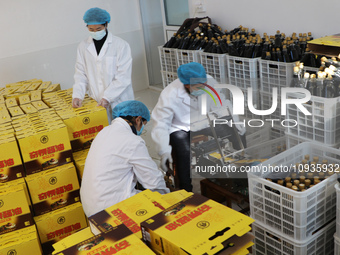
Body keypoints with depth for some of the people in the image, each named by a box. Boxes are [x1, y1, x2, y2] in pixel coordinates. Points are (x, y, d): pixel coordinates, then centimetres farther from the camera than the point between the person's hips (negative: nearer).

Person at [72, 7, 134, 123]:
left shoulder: (121, 45, -6)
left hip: (119, 101, -3)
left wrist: (107, 97, -18)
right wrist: (77, 95, -9)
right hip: (96, 103, 3)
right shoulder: (83, 47, 7)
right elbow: (81, 74, 7)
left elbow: (123, 77, -11)